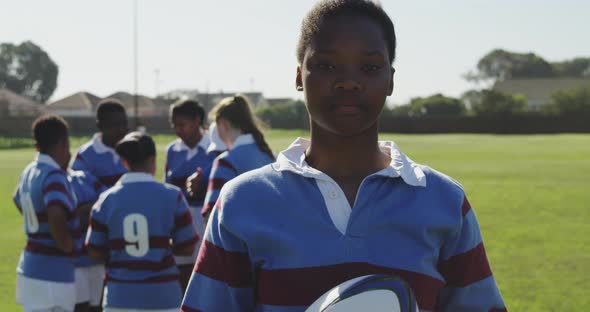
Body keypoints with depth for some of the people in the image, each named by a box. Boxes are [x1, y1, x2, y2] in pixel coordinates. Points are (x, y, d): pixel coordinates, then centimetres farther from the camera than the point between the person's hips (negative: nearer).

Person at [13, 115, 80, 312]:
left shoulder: (29, 172, 8)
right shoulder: (53, 176, -18)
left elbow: (19, 202, 30)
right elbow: (56, 217, -35)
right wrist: (67, 244, -19)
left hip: (30, 268, 9)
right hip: (52, 275, -9)